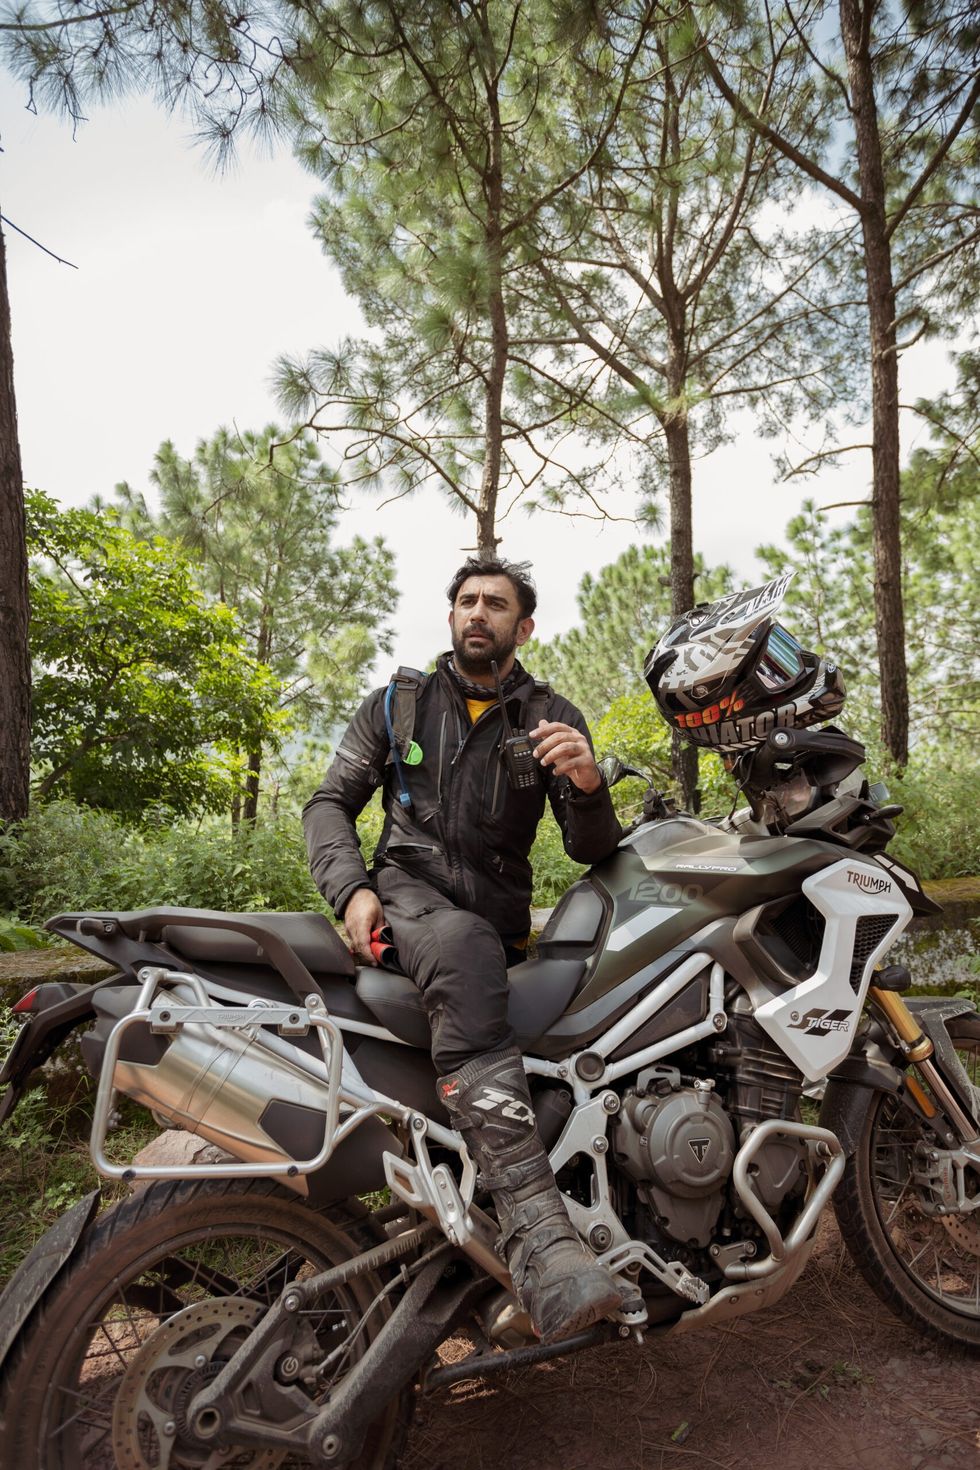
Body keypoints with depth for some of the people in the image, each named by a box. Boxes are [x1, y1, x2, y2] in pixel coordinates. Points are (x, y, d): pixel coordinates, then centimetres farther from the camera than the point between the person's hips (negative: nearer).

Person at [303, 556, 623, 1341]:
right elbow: (330, 802, 10)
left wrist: (589, 786, -19)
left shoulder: (551, 717, 11)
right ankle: (539, 1234, -50)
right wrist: (351, 888, -9)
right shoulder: (397, 703, 13)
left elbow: (591, 849, 5)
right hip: (407, 888, -4)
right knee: (463, 948, -37)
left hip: (500, 908, 5)